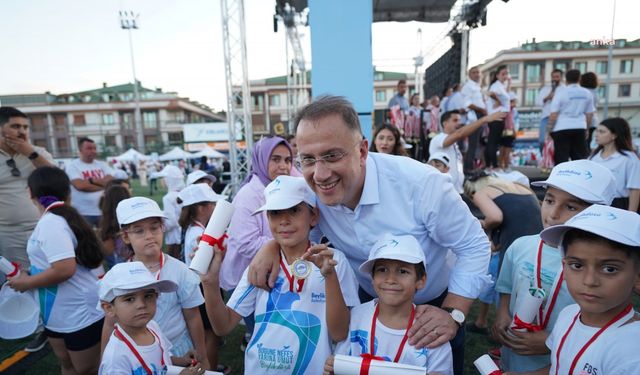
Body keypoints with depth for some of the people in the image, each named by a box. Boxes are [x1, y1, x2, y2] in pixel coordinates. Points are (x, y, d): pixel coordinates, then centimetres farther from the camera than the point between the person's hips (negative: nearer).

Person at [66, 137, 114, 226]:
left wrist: (91, 180, -14)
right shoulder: (73, 166, -3)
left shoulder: (102, 165, 9)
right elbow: (80, 185, -17)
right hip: (83, 213, -3)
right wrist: (104, 186, -10)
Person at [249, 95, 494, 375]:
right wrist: (274, 246, -23)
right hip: (371, 303, 3)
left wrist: (453, 314, -30)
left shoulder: (421, 183, -34)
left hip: (434, 307, -2)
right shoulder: (309, 190, -22)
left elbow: (474, 245, -22)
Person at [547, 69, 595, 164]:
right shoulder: (587, 93, 8)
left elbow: (554, 114, -10)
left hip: (562, 128, -4)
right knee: (580, 156, 11)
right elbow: (589, 114, 12)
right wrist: (586, 129, 23)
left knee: (561, 157, -2)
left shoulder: (561, 92, -7)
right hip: (579, 128, 5)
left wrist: (549, 130, -1)